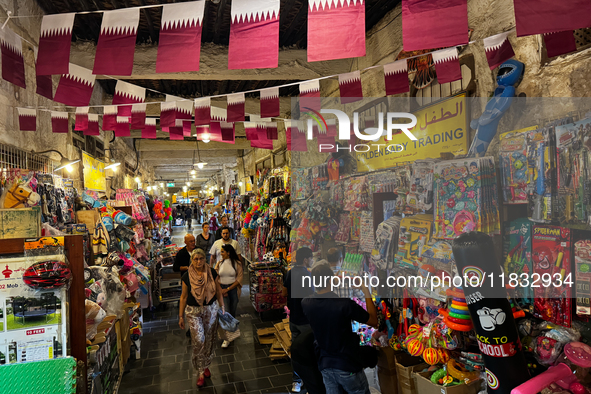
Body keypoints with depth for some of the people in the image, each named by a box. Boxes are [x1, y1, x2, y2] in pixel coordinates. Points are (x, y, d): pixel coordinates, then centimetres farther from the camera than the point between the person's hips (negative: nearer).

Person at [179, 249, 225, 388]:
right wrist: (181, 316, 3)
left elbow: (218, 292, 3)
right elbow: (184, 297, 0)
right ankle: (200, 373, 9)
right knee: (198, 341, -8)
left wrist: (222, 307, 2)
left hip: (211, 309, 2)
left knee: (209, 340, 12)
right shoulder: (187, 276, -8)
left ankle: (206, 365, 35)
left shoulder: (212, 273, -7)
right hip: (193, 311, -1)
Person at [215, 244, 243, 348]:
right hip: (222, 290, 1)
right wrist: (221, 290, -10)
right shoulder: (220, 263, 4)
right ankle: (227, 337, -2)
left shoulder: (237, 263, -4)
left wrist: (228, 289, -12)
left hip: (233, 289, -1)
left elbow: (239, 279, -7)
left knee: (232, 313, 9)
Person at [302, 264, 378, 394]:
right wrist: (366, 291, -6)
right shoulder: (345, 304, -26)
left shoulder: (306, 303, -11)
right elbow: (374, 321, -11)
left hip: (325, 365, 4)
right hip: (347, 366, -4)